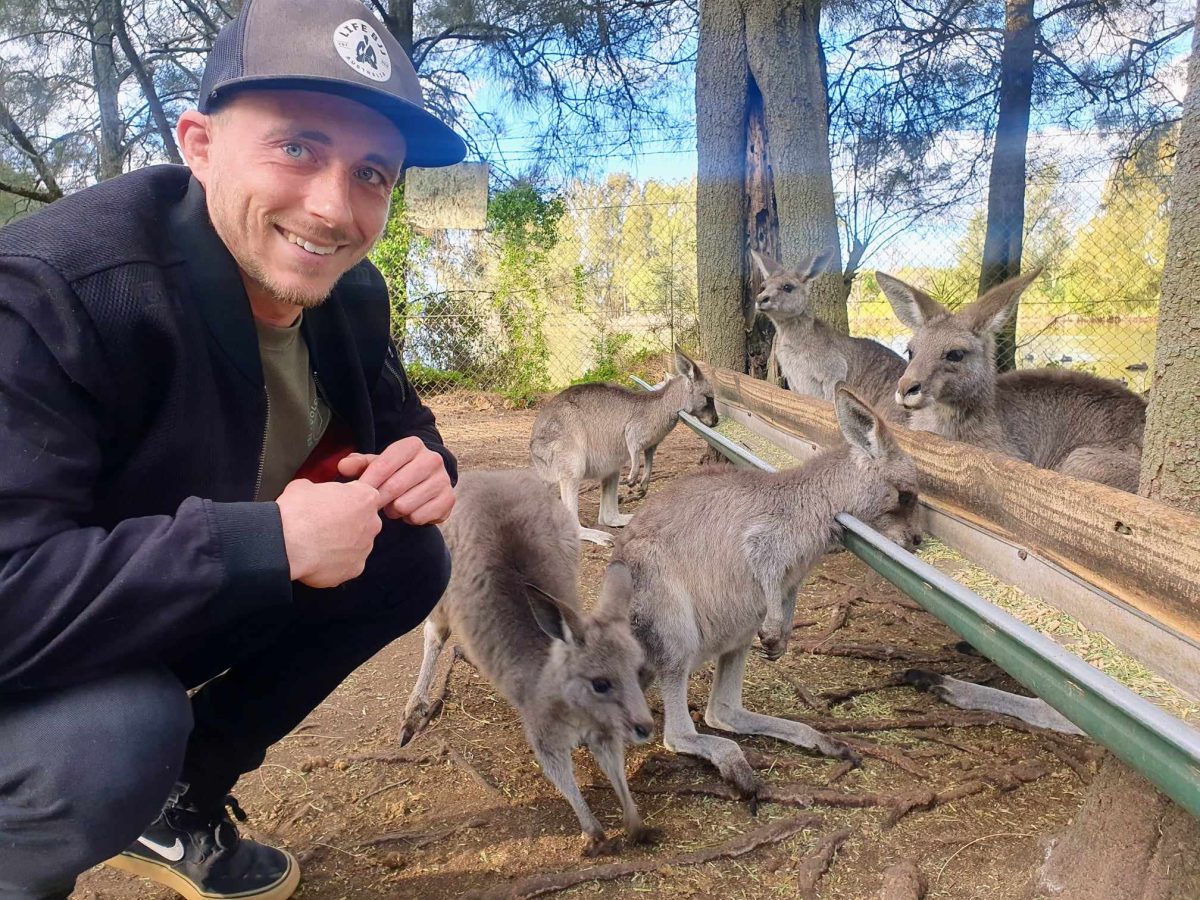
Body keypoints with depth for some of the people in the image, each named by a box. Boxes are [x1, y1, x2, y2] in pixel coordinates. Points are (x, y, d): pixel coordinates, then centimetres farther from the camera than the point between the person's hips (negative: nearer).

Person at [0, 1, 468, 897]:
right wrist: (267, 543, -37)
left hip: (172, 612, 7)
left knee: (409, 561, -4)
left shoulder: (347, 292, -10)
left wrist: (421, 462, -18)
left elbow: (396, 418, 6)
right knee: (115, 737, -36)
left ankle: (180, 800, 13)